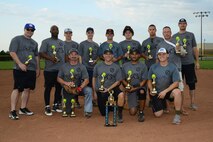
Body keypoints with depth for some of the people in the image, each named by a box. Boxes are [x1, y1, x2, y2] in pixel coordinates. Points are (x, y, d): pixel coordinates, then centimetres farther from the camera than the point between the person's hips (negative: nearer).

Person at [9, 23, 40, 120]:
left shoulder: (34, 43, 19)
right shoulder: (17, 39, 0)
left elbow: (36, 56, 24)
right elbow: (12, 53, -9)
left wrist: (37, 68, 17)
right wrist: (20, 64, -18)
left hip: (32, 69, 7)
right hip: (19, 69, -7)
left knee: (27, 89, 8)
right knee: (17, 89, -11)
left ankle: (23, 108, 18)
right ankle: (12, 111, -9)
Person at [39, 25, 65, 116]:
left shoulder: (62, 42, 17)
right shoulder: (46, 41, -1)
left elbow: (65, 55, 20)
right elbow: (41, 53, -10)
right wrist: (50, 58, -26)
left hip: (61, 70, 6)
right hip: (49, 70, -6)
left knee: (59, 87, 10)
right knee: (48, 88, -1)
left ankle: (56, 105, 22)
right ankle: (47, 107, 7)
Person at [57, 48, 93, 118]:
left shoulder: (82, 67, -1)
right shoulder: (64, 66, 4)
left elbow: (86, 80, -9)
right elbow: (58, 78, 4)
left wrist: (80, 87, -27)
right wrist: (66, 83, -16)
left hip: (78, 88, -1)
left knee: (89, 90, -32)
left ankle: (87, 111, -26)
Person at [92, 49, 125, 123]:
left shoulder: (116, 67, -1)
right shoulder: (98, 66, 6)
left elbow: (118, 81, -4)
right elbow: (94, 78, 15)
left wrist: (108, 89, -15)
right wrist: (94, 90, 9)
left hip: (112, 88, -2)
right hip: (100, 91, 2)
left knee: (121, 95, -35)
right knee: (103, 113, 3)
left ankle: (119, 114, -16)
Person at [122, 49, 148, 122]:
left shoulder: (143, 66, 1)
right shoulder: (125, 65, 7)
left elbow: (144, 80, -5)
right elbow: (123, 79, 9)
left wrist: (135, 88, -18)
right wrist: (128, 86, -11)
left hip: (140, 87, -1)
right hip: (130, 89, 1)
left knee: (142, 91, -41)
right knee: (132, 112, -10)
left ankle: (141, 112, -18)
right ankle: (136, 106, 30)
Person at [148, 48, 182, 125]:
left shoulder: (172, 67, -8)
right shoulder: (153, 67, -1)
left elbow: (176, 83, -14)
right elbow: (149, 80, 7)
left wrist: (165, 91, -23)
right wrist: (151, 90, -12)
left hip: (168, 91, -2)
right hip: (156, 93, 2)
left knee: (177, 92, -36)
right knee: (158, 114, -7)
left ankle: (177, 115, -20)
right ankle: (163, 103, 30)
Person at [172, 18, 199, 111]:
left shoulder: (191, 35, 9)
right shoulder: (174, 36, 9)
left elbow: (195, 49, 7)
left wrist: (197, 62, 2)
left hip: (189, 63, 0)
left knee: (191, 83, 0)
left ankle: (192, 103, 7)